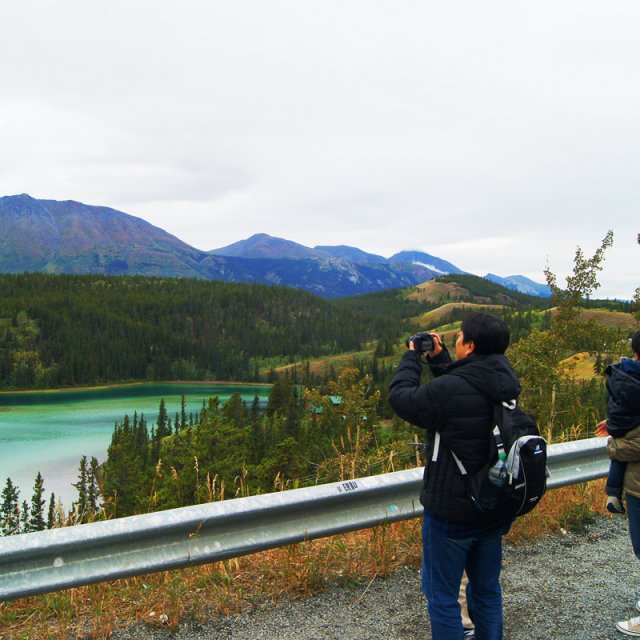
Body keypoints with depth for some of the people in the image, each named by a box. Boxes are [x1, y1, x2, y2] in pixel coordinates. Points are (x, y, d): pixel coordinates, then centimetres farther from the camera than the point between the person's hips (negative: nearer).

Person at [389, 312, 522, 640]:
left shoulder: (451, 389, -27)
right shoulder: (504, 385, -4)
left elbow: (400, 396, -12)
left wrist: (411, 356, 2)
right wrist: (438, 358, 12)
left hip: (452, 514, -7)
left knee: (442, 596, 9)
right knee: (487, 589, 22)